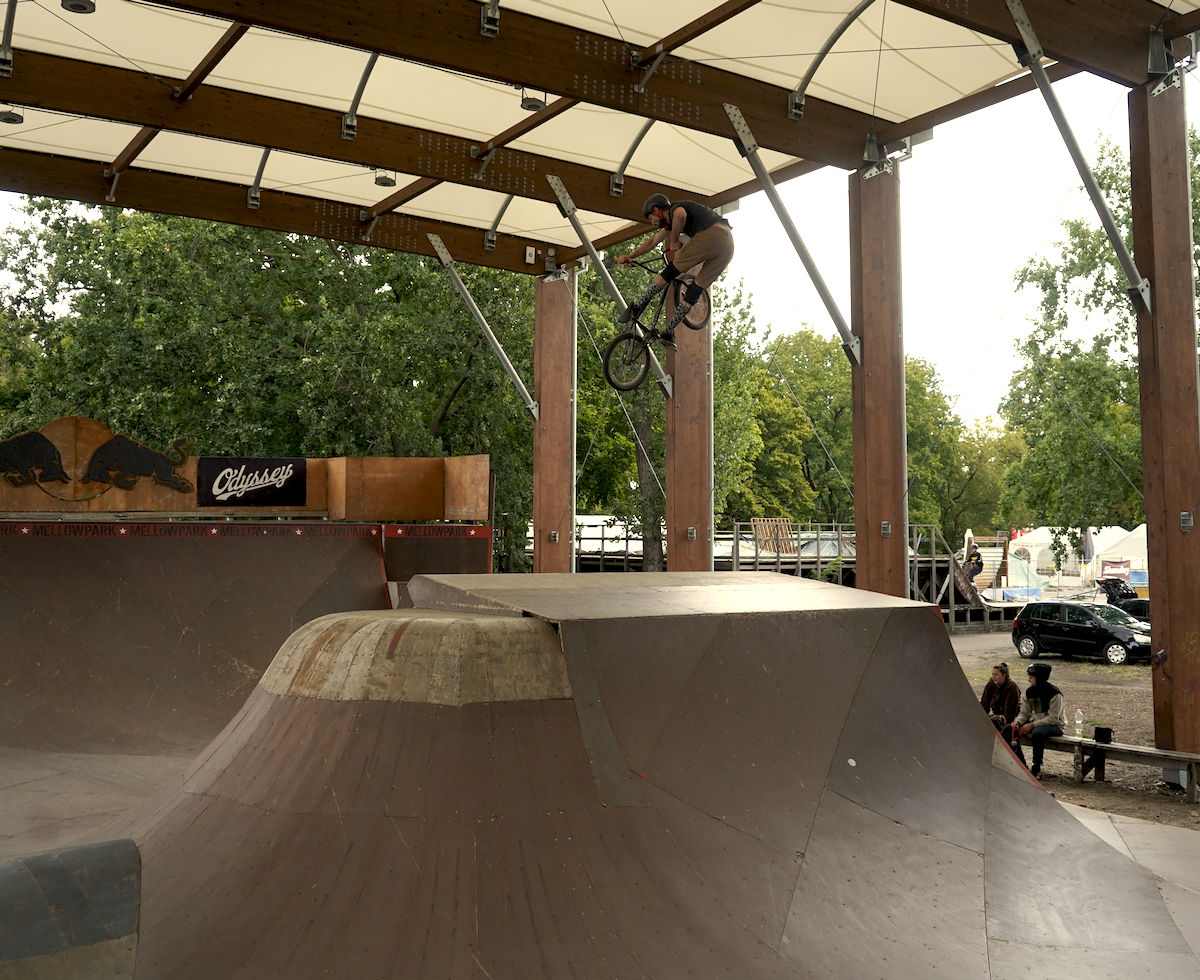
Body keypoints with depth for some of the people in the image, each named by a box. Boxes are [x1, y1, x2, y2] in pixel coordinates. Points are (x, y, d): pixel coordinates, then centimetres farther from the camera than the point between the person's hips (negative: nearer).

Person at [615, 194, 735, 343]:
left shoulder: (675, 208, 7)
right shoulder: (671, 222, 32)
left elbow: (680, 215, -19)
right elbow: (653, 241, 38)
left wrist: (674, 242, -7)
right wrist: (628, 257, 39)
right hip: (728, 244, 9)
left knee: (673, 270, -4)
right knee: (696, 289, 8)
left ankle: (638, 306, -2)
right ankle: (669, 332, 7)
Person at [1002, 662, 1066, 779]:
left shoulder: (1055, 693, -19)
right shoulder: (1030, 691, 3)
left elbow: (1053, 718, -21)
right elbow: (1024, 712, 7)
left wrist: (1032, 725, -24)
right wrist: (1017, 721, -15)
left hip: (1054, 725, -7)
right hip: (1035, 721, 7)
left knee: (1037, 733, -40)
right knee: (1008, 729, -10)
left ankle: (1036, 770, -25)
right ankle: (1021, 765, -8)